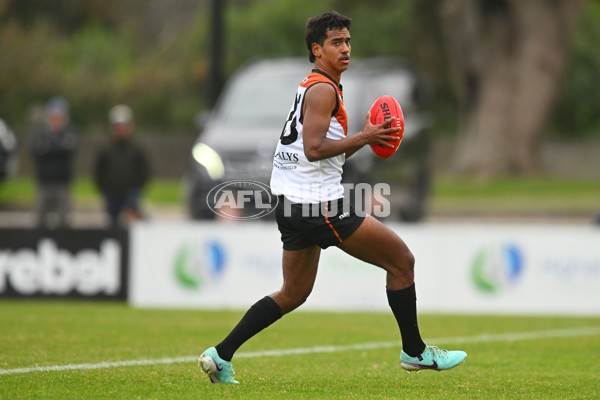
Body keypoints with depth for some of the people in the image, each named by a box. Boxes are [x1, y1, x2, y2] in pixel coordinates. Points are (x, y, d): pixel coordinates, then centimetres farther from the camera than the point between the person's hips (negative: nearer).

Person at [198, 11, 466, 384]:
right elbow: (314, 149, -22)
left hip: (293, 205, 10)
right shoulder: (323, 89, -11)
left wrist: (363, 138, 11)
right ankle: (414, 352, 7)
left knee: (293, 295, 16)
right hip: (319, 205, -10)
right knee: (401, 259, -1)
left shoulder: (311, 88, 21)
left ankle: (220, 356, 11)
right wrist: (362, 138, -14)